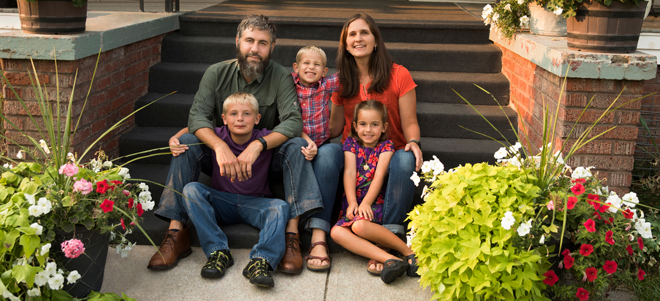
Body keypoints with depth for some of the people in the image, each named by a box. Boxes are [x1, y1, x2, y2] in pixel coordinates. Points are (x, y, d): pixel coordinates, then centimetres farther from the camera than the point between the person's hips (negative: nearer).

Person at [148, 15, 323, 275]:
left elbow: (293, 122, -21)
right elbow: (197, 117, -16)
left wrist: (258, 145, -38)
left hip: (265, 157, -1)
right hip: (222, 154, 1)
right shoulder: (217, 73, -5)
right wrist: (220, 147, -37)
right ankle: (177, 232, -25)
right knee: (186, 144, -24)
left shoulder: (281, 77, -9)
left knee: (296, 146, -29)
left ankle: (292, 234, -36)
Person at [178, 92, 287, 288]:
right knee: (190, 190, -24)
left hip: (254, 203, -1)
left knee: (280, 207, -30)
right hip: (222, 202, 1)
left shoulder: (266, 139, -10)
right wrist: (174, 139, -9)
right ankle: (218, 252, -26)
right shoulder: (217, 136, -7)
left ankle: (260, 261, -40)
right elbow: (189, 129, 11)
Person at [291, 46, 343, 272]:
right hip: (296, 144, 0)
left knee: (330, 152, -33)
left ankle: (319, 235, -40)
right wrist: (306, 141, -17)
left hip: (323, 146, 0)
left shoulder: (327, 86, 7)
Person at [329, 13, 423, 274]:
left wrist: (413, 142, -22)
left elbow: (409, 122, -1)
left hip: (391, 152, -2)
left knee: (406, 160, -38)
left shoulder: (399, 75, 0)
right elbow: (334, 129, 8)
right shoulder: (341, 82, 10)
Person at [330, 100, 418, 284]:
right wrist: (352, 203, -14)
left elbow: (379, 176, -6)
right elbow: (349, 173, 0)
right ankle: (388, 259, -38)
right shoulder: (351, 144, 12)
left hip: (375, 202, -4)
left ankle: (409, 251, -24)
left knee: (359, 225, -36)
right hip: (353, 202, 4)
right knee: (336, 232, -26)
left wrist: (366, 203, -18)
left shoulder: (386, 146, 5)